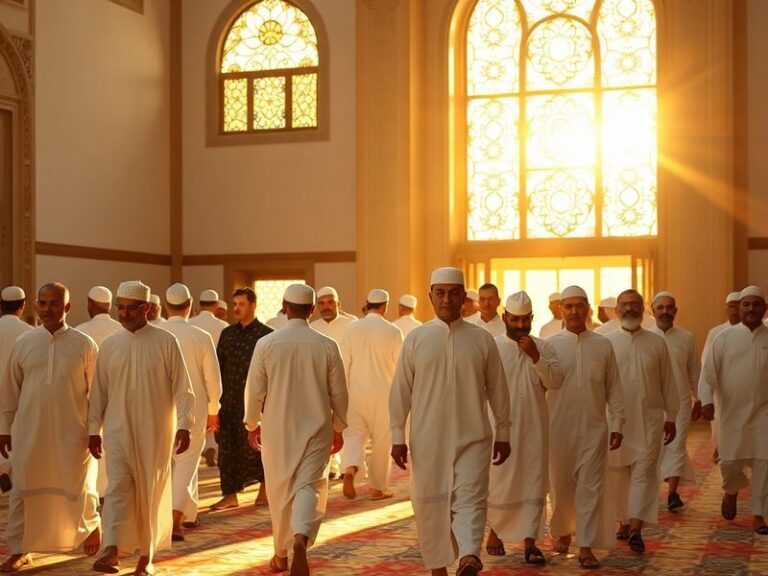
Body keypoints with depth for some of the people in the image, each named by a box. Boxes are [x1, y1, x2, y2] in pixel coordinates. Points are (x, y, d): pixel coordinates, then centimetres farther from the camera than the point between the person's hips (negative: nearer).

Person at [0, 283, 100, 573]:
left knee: (77, 487, 11)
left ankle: (91, 525, 39)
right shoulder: (24, 342, 3)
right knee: (24, 490, 4)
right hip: (30, 432, 2)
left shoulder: (84, 345, -3)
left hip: (72, 433, -1)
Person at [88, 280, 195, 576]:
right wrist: (94, 429, 7)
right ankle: (111, 551, -18)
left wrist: (184, 426, -11)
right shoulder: (109, 345, 4)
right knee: (118, 486, -11)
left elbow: (182, 388, -4)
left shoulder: (165, 342, -4)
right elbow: (99, 391, 9)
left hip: (155, 432, -1)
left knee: (152, 492, 6)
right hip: (118, 430, 2)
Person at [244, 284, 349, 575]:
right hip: (317, 429, 0)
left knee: (280, 491, 14)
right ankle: (301, 538, -25)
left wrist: (252, 424, 12)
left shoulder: (266, 344, -9)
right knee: (309, 486, 2)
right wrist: (338, 427, 15)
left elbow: (255, 390, -4)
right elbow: (339, 393, 1)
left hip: (277, 430, 0)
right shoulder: (327, 346, -6)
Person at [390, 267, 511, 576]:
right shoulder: (416, 339, 2)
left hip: (472, 438, -1)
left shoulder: (482, 339, 2)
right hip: (427, 440, 1)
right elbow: (400, 391, 4)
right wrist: (398, 435, 1)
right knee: (430, 504, 7)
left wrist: (503, 433, 10)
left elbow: (497, 390, 9)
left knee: (470, 500, -13)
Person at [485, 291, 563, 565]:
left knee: (534, 483, 1)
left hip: (535, 427, 2)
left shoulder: (543, 348, 5)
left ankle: (530, 541, 5)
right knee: (499, 482, 5)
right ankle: (495, 530, 26)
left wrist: (536, 357, -16)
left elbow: (556, 381, -5)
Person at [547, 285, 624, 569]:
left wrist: (617, 425, 2)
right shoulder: (550, 345, 0)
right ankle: (562, 532, 34)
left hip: (594, 429, 0)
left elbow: (614, 388, 6)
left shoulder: (603, 345, 4)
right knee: (561, 487, 12)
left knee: (591, 488, -2)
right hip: (559, 429, 0)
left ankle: (586, 546, 3)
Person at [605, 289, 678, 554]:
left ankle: (636, 529, -11)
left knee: (643, 472, -7)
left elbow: (667, 383, 9)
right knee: (618, 473, 8)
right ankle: (624, 523, 22)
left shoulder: (657, 343, 5)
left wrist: (671, 417, 9)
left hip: (649, 418, 0)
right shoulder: (606, 342, 1)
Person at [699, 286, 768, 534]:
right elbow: (708, 372, -4)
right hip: (731, 411, -1)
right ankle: (731, 491, 34)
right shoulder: (725, 337, 0)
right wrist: (707, 400, -18)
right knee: (730, 462, 1)